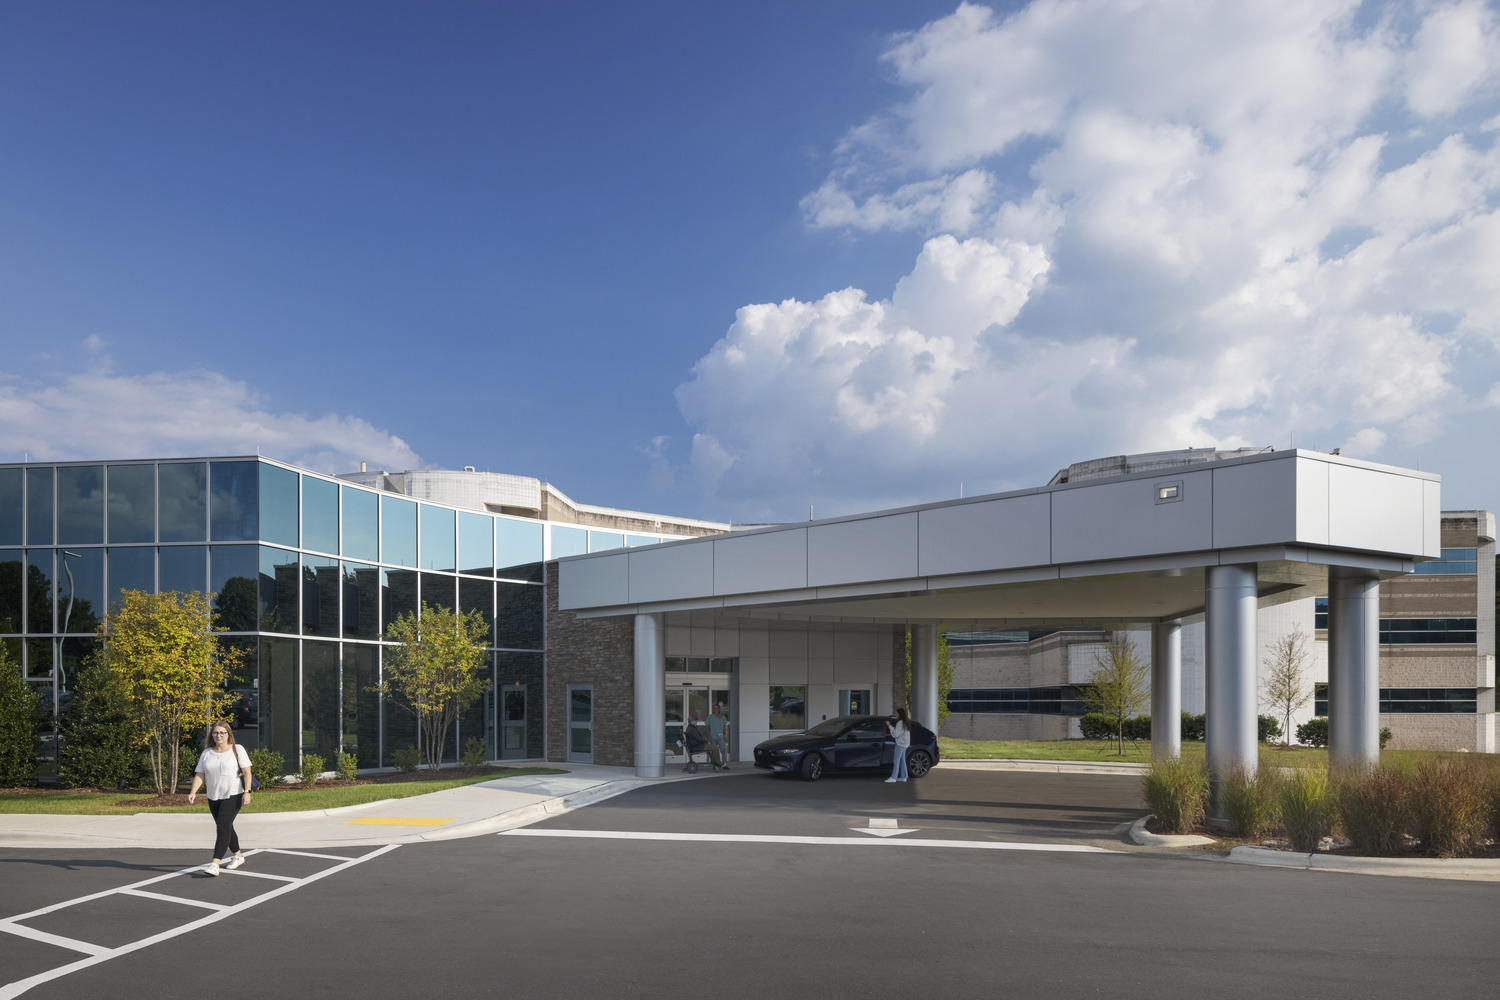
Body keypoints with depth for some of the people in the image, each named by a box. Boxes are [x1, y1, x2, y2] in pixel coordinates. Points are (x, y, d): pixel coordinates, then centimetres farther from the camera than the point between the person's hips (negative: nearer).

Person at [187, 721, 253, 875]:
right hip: (213, 798, 6)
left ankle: (215, 864, -23)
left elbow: (246, 772, -6)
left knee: (223, 827, -16)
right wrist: (193, 792, -11)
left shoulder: (237, 750, -2)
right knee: (226, 828, 15)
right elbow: (199, 775, 5)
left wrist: (247, 792, -15)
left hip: (233, 795, -6)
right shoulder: (206, 754, 10)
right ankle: (238, 856, 34)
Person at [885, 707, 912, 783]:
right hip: (905, 744, 10)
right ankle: (903, 777, 17)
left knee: (896, 760, -8)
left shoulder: (900, 723, -18)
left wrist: (890, 726, -14)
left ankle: (893, 777, -9)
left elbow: (895, 734, -20)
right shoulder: (906, 722, 12)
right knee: (902, 760, 14)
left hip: (900, 744, -10)